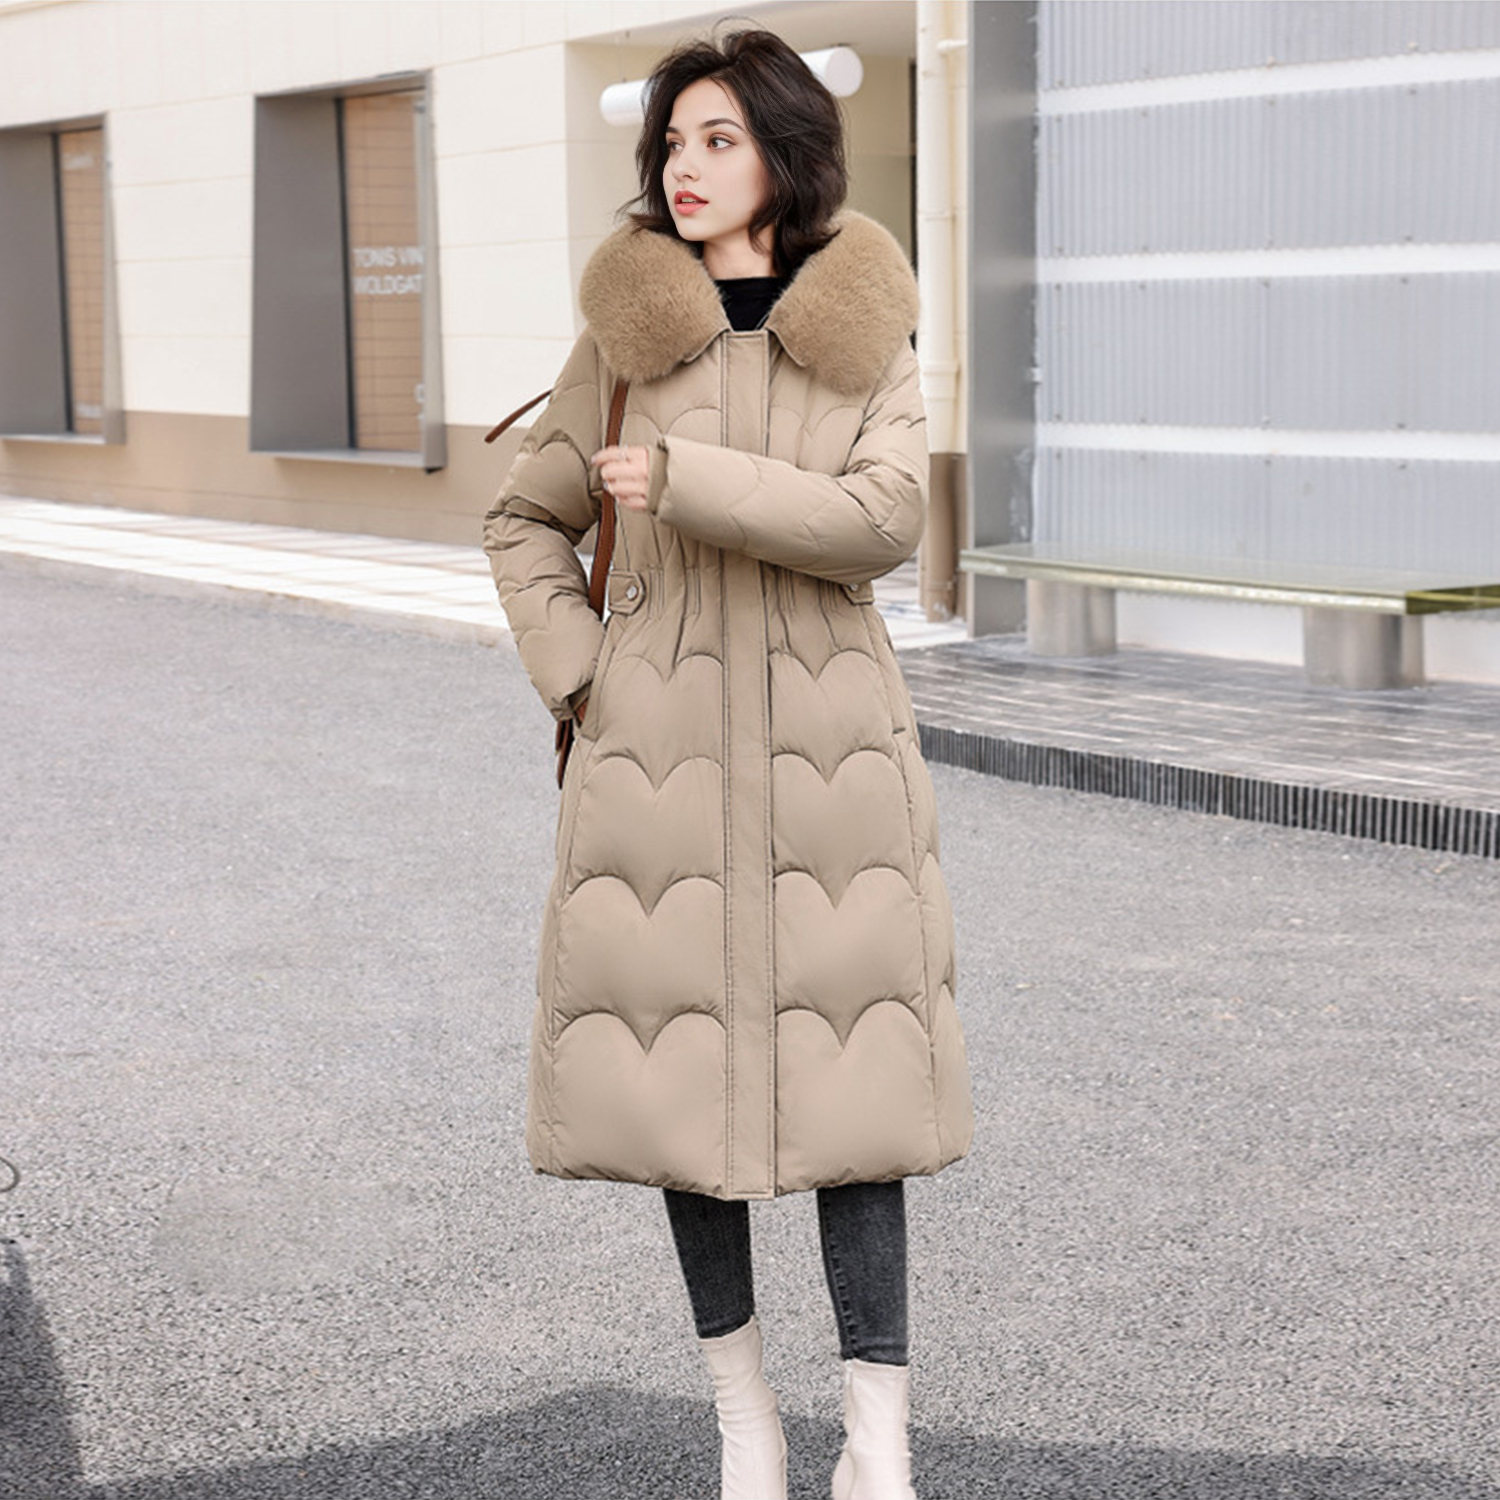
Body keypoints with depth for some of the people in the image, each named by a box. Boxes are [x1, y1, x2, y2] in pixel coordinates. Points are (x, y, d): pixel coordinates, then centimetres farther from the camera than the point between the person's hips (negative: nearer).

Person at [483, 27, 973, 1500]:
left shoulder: (868, 332, 3)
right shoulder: (624, 334, 3)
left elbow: (883, 521, -12)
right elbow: (525, 521, 12)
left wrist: (684, 479, -15)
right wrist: (576, 673, 0)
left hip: (830, 742, 0)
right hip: (660, 743, 1)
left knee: (842, 1069, -4)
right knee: (683, 1063, 4)